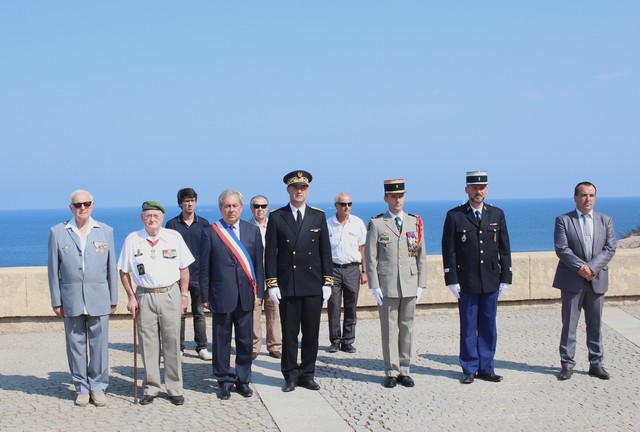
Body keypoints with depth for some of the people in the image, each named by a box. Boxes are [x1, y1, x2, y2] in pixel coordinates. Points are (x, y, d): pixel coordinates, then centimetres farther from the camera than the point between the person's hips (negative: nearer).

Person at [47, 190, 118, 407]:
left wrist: (113, 299, 7)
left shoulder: (105, 231, 7)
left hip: (99, 299, 0)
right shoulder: (58, 232, 4)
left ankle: (98, 387, 15)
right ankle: (81, 388, 17)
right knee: (76, 345, 6)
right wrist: (56, 301, 2)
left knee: (99, 344, 3)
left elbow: (111, 267, 9)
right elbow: (53, 269, 4)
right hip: (71, 298, 0)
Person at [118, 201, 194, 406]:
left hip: (170, 294, 0)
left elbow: (184, 268, 7)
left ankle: (175, 389, 11)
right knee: (148, 344, 4)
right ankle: (150, 388, 15)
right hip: (144, 296, 0)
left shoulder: (174, 237, 2)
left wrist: (184, 294, 2)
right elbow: (124, 271, 7)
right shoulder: (132, 240, 1)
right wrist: (131, 297, 0)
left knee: (172, 343, 3)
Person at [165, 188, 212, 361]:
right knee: (179, 313, 3)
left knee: (199, 313, 6)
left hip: (199, 275, 1)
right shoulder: (172, 224, 3)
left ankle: (202, 347, 12)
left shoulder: (203, 223, 6)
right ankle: (178, 347, 11)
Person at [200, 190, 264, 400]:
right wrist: (205, 296, -1)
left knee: (245, 340, 8)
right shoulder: (210, 232, 0)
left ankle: (243, 380, 21)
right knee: (222, 341, 5)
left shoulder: (253, 230, 8)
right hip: (221, 295, -2)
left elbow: (259, 263, 9)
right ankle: (224, 381, 16)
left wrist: (259, 292, 3)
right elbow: (205, 267, 1)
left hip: (246, 295, 2)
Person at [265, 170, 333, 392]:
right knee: (289, 333, 4)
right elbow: (270, 253, 0)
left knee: (311, 333, 6)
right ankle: (290, 375, 15)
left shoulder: (318, 216, 7)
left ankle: (307, 374, 18)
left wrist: (327, 282, 1)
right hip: (287, 286, -2)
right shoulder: (276, 217, 1)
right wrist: (272, 283, -6)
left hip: (313, 286, 2)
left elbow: (325, 251, 7)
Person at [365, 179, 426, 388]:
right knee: (390, 329, 1)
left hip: (410, 286, 3)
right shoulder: (376, 224, 0)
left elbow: (421, 256, 10)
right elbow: (370, 258, -1)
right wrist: (374, 286, -7)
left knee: (407, 328, 7)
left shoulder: (415, 222, 8)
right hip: (387, 286, -3)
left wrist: (421, 284, 4)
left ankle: (404, 370, 16)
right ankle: (391, 372, 9)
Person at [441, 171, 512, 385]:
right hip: (466, 283, -3)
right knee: (468, 328, 3)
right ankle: (469, 369, 12)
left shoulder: (497, 214, 9)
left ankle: (486, 368, 17)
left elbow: (504, 248, 10)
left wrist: (505, 278, 5)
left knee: (488, 327, 8)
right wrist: (452, 280, -8)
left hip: (491, 281, 3)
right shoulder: (454, 216, -1)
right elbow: (448, 250, -2)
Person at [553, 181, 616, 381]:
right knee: (569, 324, 2)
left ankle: (596, 364, 17)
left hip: (597, 280, 3)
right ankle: (567, 364, 8)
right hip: (571, 280, -2)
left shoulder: (606, 220, 8)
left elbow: (610, 248, -1)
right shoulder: (563, 220, 0)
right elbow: (561, 248, -9)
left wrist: (592, 267, -14)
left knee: (595, 325, 9)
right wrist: (580, 267, -19)